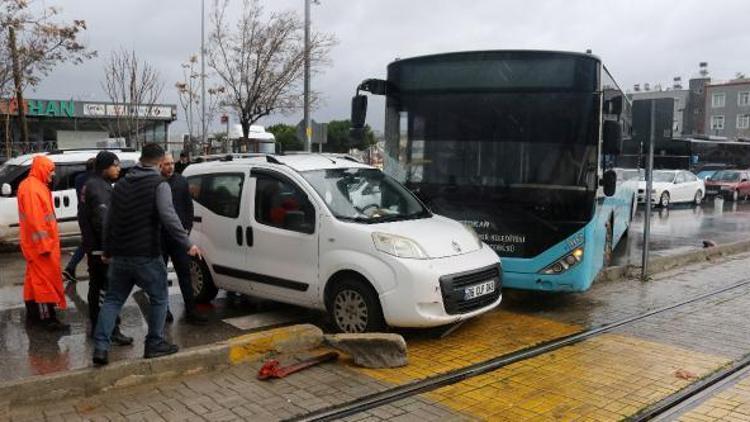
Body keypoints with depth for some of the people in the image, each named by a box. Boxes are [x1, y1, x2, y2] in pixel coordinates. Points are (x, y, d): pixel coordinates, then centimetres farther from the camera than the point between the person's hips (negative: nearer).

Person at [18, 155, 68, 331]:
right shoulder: (31, 188, -18)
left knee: (36, 278, 16)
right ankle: (48, 319, -4)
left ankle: (34, 314, 25)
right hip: (40, 243, -10)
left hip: (39, 243, 10)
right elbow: (34, 219, -23)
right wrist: (44, 244, -23)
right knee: (46, 279, -7)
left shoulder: (36, 186, 15)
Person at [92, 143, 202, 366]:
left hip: (120, 255, 6)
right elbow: (169, 218, -21)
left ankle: (100, 347, 6)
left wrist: (107, 250, 28)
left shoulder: (121, 184, 14)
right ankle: (154, 344, 14)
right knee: (159, 298, 10)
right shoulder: (159, 184, -8)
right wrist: (188, 244, -18)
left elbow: (109, 220, 19)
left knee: (113, 299, 14)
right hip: (146, 256, -6)